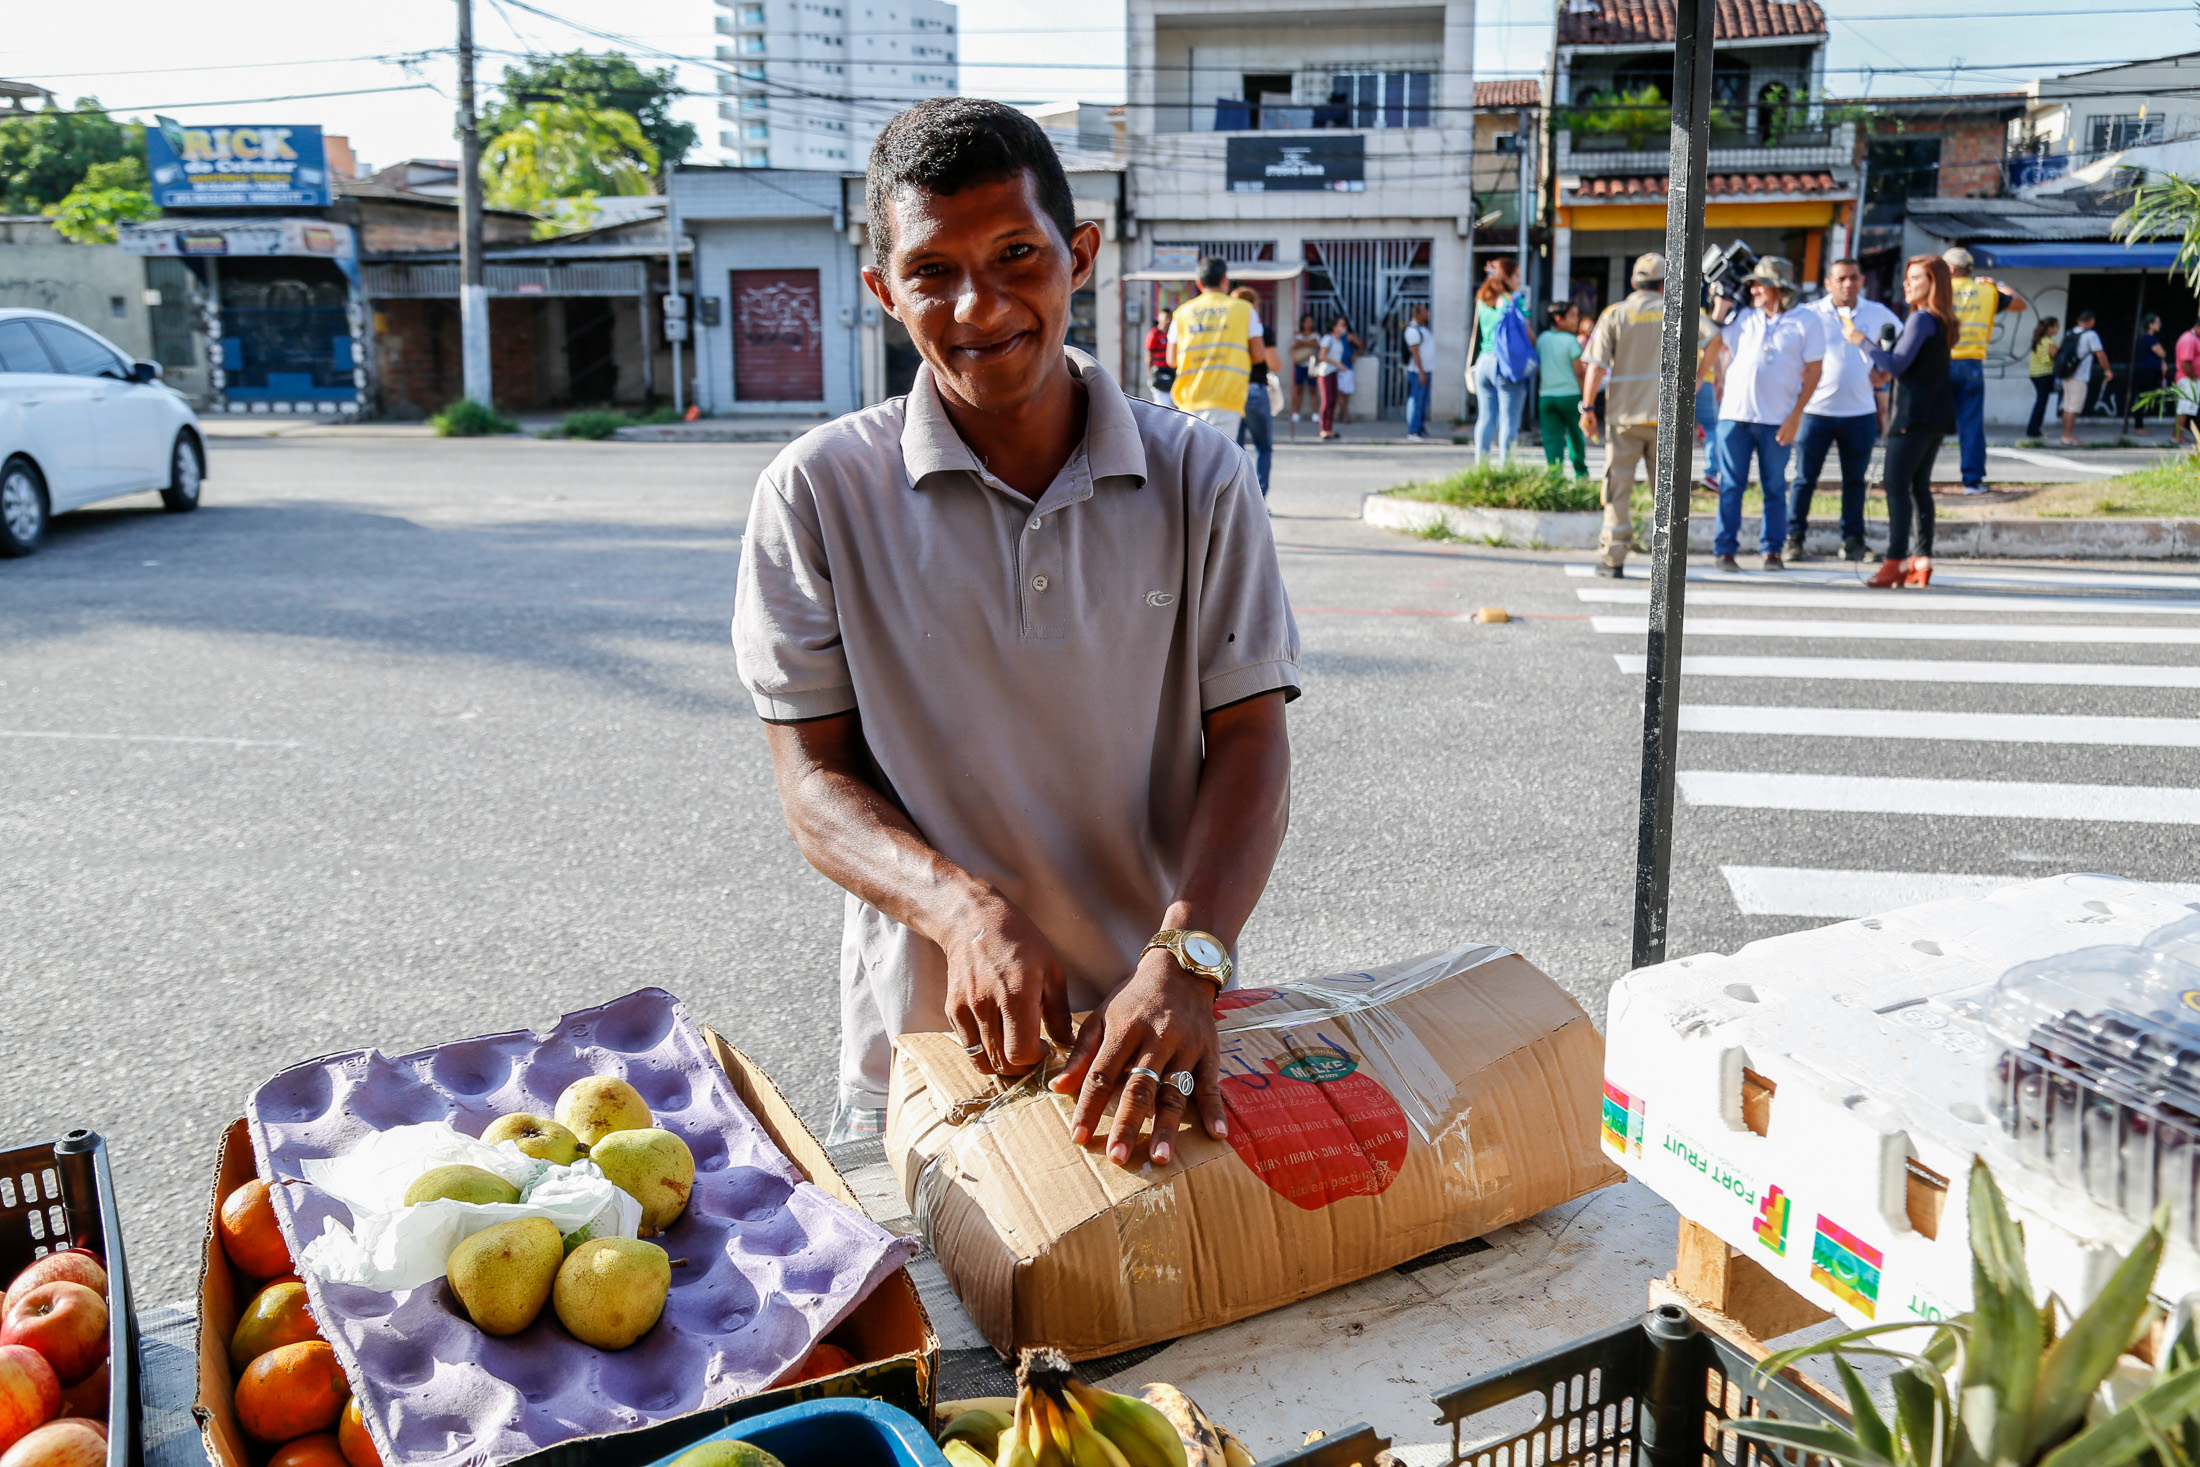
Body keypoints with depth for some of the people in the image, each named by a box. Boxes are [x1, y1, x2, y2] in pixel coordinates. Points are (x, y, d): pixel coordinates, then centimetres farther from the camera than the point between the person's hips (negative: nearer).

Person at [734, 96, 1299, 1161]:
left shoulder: (1198, 475, -3)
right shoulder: (817, 492, -6)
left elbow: (1248, 739, -7)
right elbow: (813, 777, -6)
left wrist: (1184, 960, -24)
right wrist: (964, 909, -25)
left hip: (1163, 1035, 1)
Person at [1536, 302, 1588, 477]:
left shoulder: (1542, 339, 7)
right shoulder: (1571, 340, -9)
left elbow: (1536, 368, 12)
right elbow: (1579, 372, -9)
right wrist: (1585, 397, -2)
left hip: (1546, 396, 3)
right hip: (1570, 395, -3)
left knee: (1552, 439, 1)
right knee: (1576, 437, 14)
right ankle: (1581, 473, 26)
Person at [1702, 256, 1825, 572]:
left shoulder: (1805, 321, 3)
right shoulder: (1742, 316, 11)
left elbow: (1814, 371, 1)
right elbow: (1714, 350, 11)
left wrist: (1795, 415, -6)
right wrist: (1720, 309, 2)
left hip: (1777, 420, -2)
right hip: (1735, 414, 2)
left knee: (1775, 487, 5)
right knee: (1731, 486, 1)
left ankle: (1772, 550, 13)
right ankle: (1724, 550, 5)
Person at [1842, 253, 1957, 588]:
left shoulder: (1921, 319, -12)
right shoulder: (1943, 322, 15)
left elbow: (1897, 365, -18)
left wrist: (1861, 341, -14)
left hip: (1914, 415, -9)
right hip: (1937, 414, 9)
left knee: (1897, 485, -10)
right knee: (1919, 485, 12)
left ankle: (1895, 562, -15)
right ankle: (1922, 561, 12)